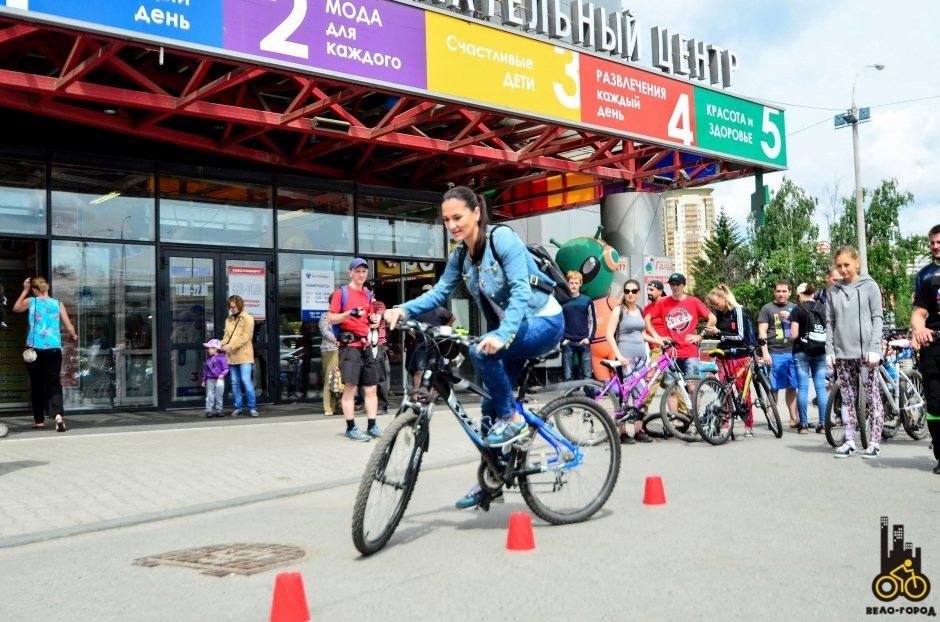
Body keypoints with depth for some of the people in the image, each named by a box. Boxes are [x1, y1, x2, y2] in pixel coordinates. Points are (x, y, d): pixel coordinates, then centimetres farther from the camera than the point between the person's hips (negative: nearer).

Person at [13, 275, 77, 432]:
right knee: (54, 383, 0)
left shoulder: (31, 301, 1)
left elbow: (16, 308, 24)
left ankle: (39, 420, 20)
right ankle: (58, 415, -22)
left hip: (34, 349, 0)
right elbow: (70, 328, 0)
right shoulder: (58, 304, 1)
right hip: (53, 349, 0)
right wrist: (74, 336, 21)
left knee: (36, 385, 13)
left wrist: (25, 291, 23)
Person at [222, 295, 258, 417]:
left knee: (246, 381, -11)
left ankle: (252, 407, -2)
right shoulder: (228, 320, 15)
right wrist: (222, 345, -8)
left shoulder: (248, 318, -4)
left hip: (244, 355, -6)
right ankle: (238, 407, 15)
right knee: (235, 382, 7)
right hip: (231, 355, 6)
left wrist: (231, 346, -19)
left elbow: (245, 337, -12)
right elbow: (226, 336, 14)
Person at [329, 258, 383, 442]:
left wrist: (374, 320, 2)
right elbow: (332, 318, -8)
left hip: (365, 345, 7)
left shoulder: (368, 295, 17)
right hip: (350, 345, -7)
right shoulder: (341, 292, -2)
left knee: (371, 387, 5)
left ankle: (372, 426, 10)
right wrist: (350, 313, -22)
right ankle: (351, 428, -3)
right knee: (350, 386, -7)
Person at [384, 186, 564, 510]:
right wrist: (403, 310, -19)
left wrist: (502, 334, -42)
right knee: (490, 404, 5)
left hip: (543, 321, -8)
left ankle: (512, 418, -12)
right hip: (510, 329, 8)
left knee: (481, 352, -32)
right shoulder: (460, 255, 2)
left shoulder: (502, 238, -20)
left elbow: (521, 290, -29)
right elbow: (439, 292, -1)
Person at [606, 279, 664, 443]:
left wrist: (658, 341, 13)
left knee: (640, 393, 5)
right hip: (626, 358, -6)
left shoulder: (640, 310, 14)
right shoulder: (619, 310, -4)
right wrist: (619, 356, -18)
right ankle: (622, 433, -1)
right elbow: (609, 335, -10)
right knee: (624, 394, -7)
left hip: (641, 357, 6)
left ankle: (639, 430, 14)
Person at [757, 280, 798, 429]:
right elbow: (762, 332, 0)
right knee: (774, 388, -2)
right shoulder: (767, 308, 6)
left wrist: (790, 317, -1)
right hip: (775, 354, -3)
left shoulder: (794, 308, 17)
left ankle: (794, 418, 12)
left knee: (792, 387, 6)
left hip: (793, 352, 3)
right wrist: (765, 353, -9)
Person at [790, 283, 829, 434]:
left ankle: (804, 424, 2)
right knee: (821, 387, 5)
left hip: (802, 351, -3)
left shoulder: (798, 309, -5)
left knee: (802, 387, 1)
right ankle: (823, 424, 6)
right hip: (821, 352, 3)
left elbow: (794, 335, -10)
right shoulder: (823, 308, 5)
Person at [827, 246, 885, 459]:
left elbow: (877, 318, -3)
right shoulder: (833, 290, 10)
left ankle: (875, 442, 5)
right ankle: (850, 441, 9)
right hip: (842, 353, 3)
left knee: (872, 397, 1)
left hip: (865, 351, -3)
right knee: (847, 398, 5)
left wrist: (874, 348, -11)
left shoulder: (869, 286, 1)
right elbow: (830, 322, 10)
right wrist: (829, 350, 2)